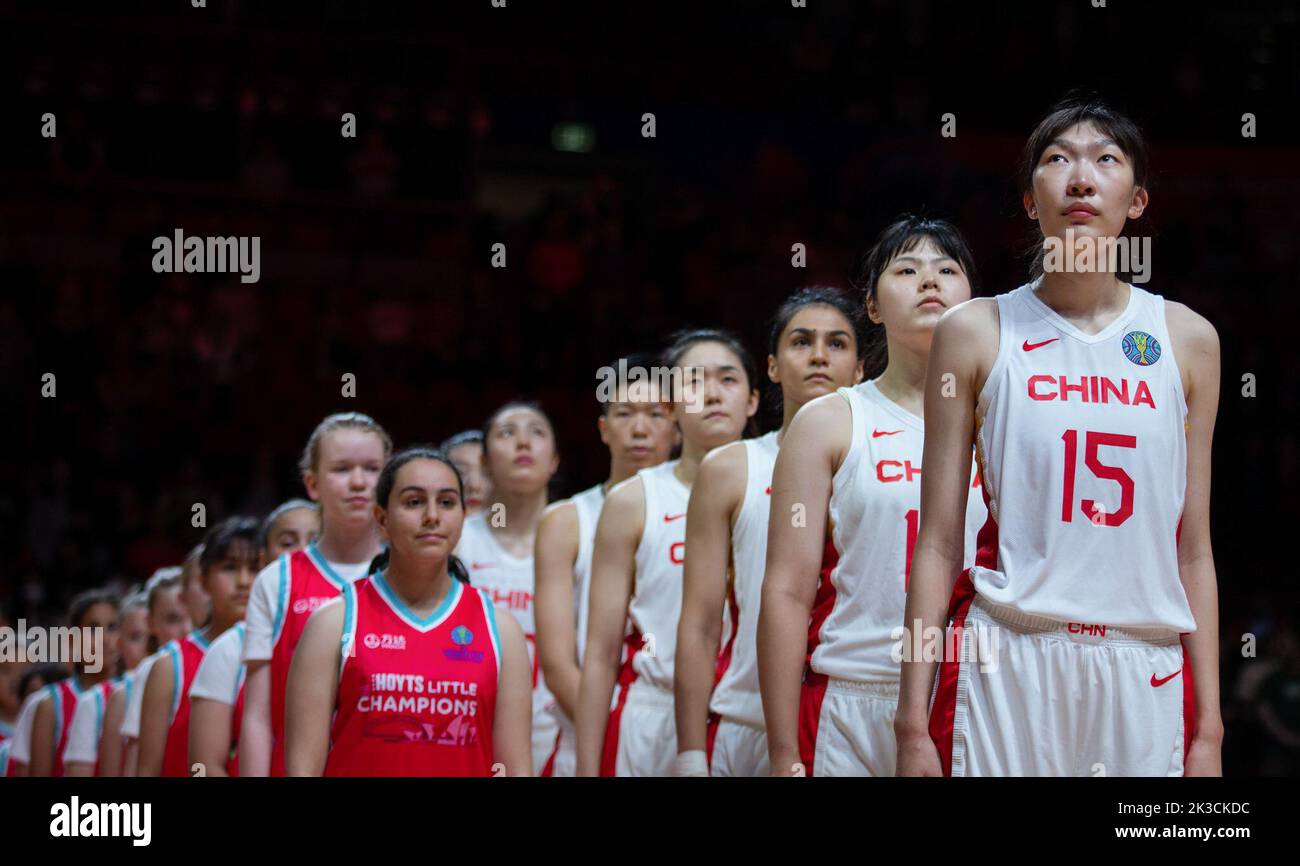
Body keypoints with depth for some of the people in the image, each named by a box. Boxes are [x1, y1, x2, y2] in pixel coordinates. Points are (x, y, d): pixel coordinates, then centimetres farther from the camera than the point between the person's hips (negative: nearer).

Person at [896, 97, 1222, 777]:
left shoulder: (1188, 339, 8)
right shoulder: (975, 333, 3)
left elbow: (1193, 549, 9)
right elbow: (938, 542, 2)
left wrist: (1209, 729, 6)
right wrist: (912, 726, -3)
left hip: (1147, 677, 2)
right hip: (1005, 670, -2)